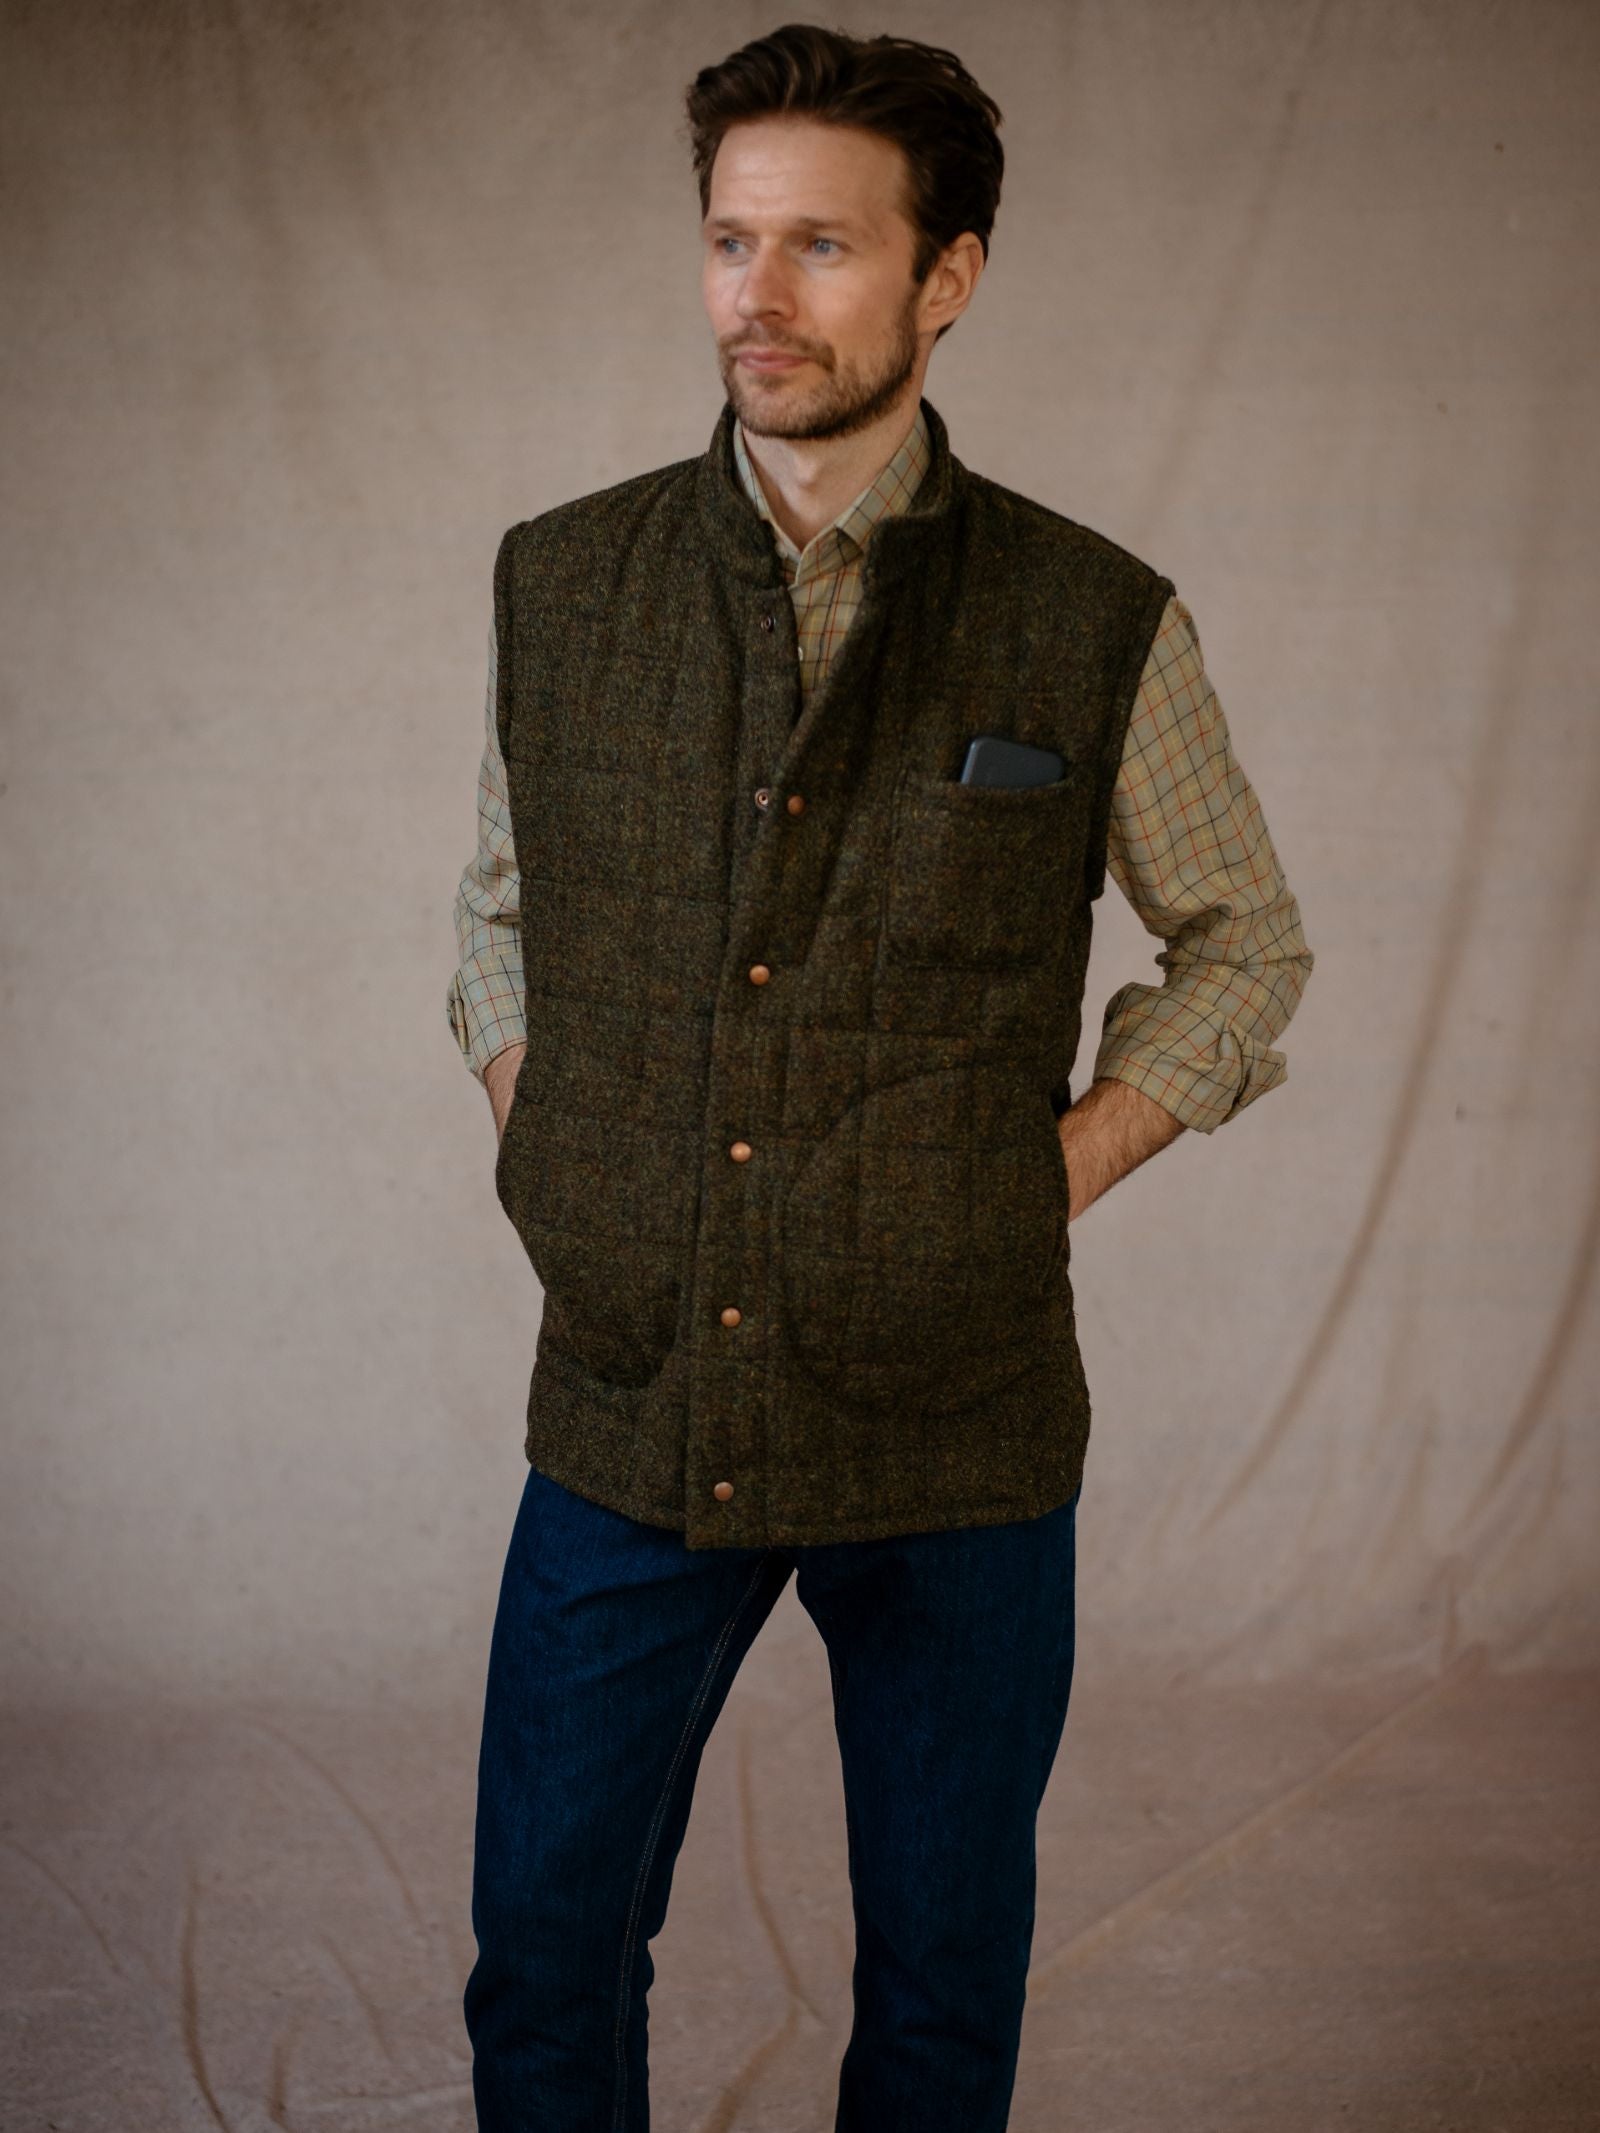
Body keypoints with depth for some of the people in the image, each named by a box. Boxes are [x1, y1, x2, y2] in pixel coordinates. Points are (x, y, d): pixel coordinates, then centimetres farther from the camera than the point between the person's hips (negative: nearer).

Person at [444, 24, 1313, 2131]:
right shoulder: (559, 583, 1)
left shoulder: (1101, 625, -6)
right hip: (628, 1420, 2)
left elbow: (1246, 945, 8)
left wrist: (1058, 1170, -3)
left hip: (959, 1442, -1)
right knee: (546, 1953, 12)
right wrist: (538, 1128, 4)